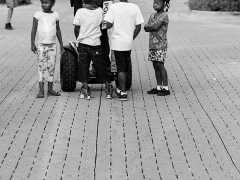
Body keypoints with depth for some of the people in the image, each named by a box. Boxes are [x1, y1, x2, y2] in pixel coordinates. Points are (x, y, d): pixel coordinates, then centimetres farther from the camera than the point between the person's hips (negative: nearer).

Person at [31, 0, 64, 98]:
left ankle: (50, 89, 13)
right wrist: (32, 44, -7)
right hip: (41, 45, -2)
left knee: (51, 67, 5)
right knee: (42, 67, -2)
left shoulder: (55, 15, 4)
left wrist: (61, 44, 12)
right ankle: (41, 90, 0)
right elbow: (34, 29, -2)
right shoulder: (38, 14, -3)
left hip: (52, 45, 2)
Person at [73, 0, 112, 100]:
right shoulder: (99, 11, -4)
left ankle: (85, 90, 5)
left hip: (83, 43, -1)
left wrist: (78, 39, 9)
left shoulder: (80, 12, -8)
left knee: (84, 67, 7)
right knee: (101, 66, 11)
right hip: (96, 43, 1)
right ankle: (108, 89, 16)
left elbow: (76, 29, -6)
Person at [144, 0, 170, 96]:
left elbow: (156, 27, -18)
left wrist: (149, 26, -1)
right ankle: (159, 87, 14)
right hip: (152, 44, 7)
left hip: (161, 44, -7)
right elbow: (146, 28, 5)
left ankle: (165, 88, -5)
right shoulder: (152, 16, 14)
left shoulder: (164, 15, -8)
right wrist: (152, 27, -12)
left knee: (160, 65, -9)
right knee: (155, 66, 8)